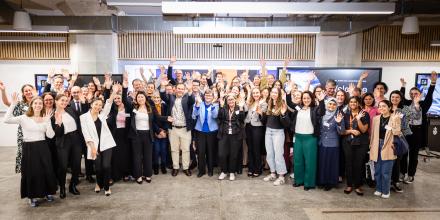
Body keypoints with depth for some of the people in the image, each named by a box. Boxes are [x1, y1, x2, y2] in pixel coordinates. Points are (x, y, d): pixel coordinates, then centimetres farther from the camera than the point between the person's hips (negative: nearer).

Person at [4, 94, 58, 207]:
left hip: (42, 147, 2)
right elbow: (7, 120, -20)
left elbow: (50, 135, -4)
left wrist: (48, 122, -16)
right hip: (29, 148, -2)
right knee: (31, 172, 5)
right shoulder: (24, 118, -4)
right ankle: (33, 196, 23)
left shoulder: (45, 118, 4)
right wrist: (13, 104, -22)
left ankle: (48, 192, 27)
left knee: (46, 170, 8)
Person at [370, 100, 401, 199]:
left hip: (388, 147, -4)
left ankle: (385, 191, 17)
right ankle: (378, 189, 26)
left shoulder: (395, 118, -3)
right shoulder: (376, 118, 8)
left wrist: (394, 121, -24)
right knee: (377, 171, 10)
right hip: (377, 146, 4)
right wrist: (371, 146, 9)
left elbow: (397, 133, -13)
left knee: (385, 172, 0)